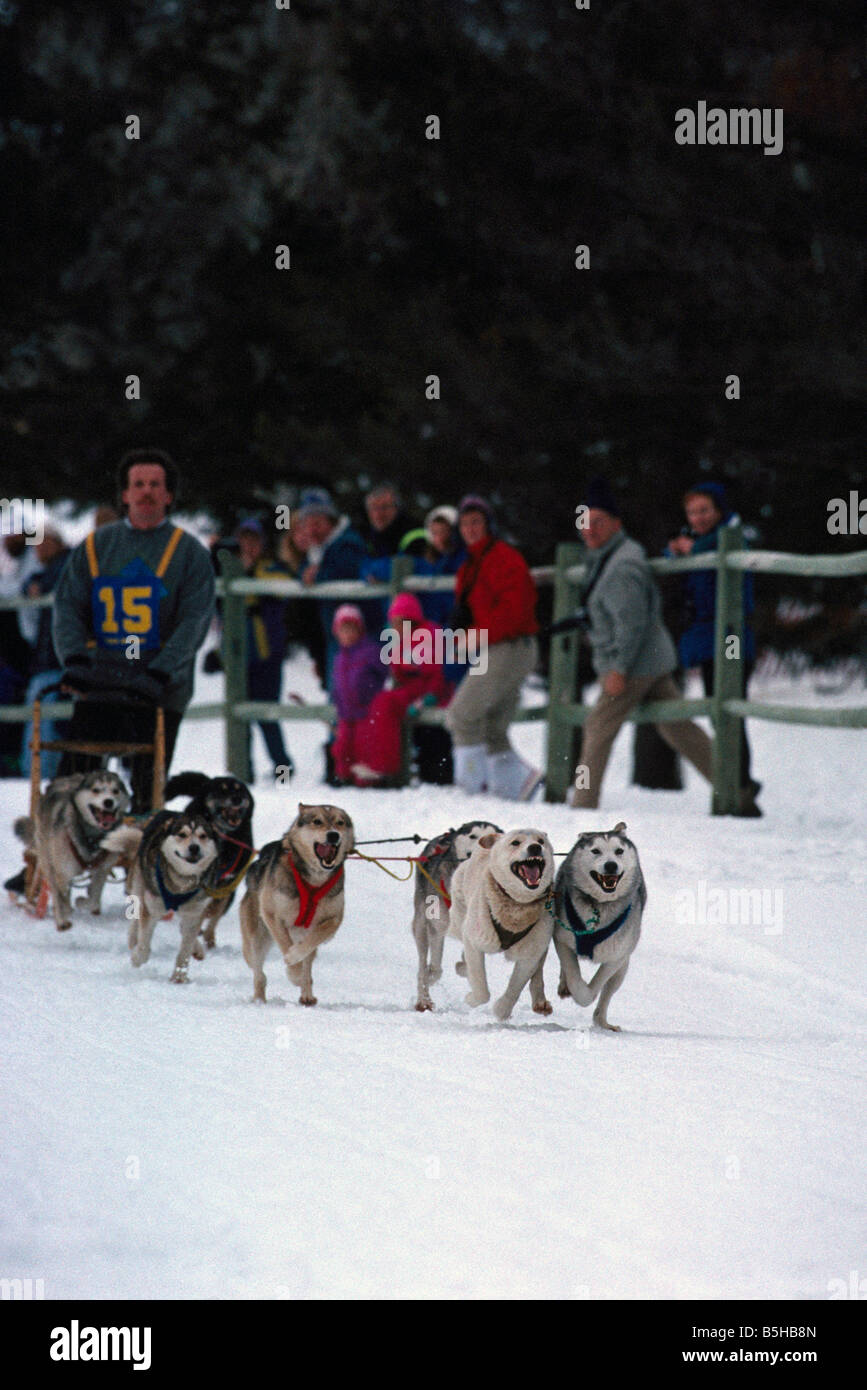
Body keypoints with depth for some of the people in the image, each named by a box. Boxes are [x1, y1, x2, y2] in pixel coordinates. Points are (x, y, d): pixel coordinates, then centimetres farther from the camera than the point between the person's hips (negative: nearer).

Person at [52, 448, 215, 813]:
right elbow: (68, 605, 7)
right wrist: (74, 657, -12)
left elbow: (194, 620, -5)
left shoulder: (189, 551, 4)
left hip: (159, 690, -2)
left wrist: (160, 673, -19)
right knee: (74, 775, -3)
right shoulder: (95, 546, 12)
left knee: (147, 784, -1)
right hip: (96, 685, 2)